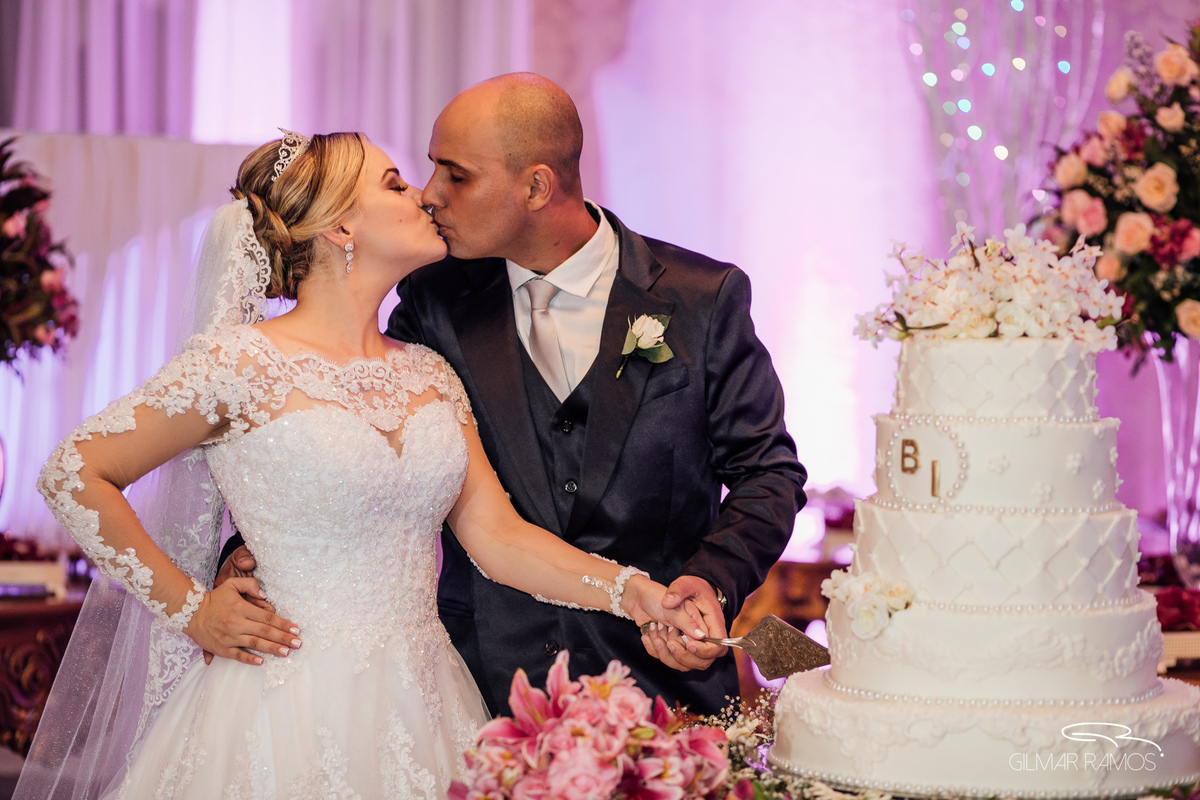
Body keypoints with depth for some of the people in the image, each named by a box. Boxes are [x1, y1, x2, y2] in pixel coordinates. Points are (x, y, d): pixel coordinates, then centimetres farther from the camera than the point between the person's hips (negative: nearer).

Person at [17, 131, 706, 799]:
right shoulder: (244, 364, -10)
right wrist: (188, 609, -4)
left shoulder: (429, 376, 9)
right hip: (294, 715, -6)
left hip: (422, 711, 6)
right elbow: (73, 474, -6)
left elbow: (495, 534, 2)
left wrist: (630, 591, -13)